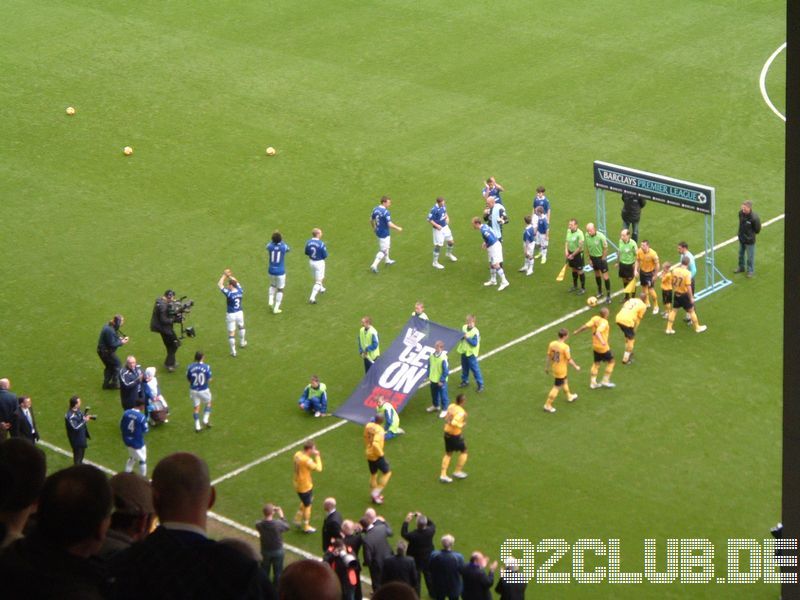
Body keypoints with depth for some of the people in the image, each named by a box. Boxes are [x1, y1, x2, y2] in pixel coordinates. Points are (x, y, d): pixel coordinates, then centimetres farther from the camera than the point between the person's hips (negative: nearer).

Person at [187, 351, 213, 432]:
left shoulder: (190, 367, -10)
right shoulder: (206, 367, -16)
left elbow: (189, 379, -1)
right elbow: (209, 380, -13)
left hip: (194, 390, 2)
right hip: (204, 390, -2)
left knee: (196, 408, 13)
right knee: (208, 403, 26)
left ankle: (197, 426, 14)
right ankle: (206, 420, 19)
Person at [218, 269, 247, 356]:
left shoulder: (229, 294, -25)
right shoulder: (240, 291, -10)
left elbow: (220, 284, -16)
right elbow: (236, 282, 11)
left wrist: (224, 275, -9)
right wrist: (230, 276, 8)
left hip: (231, 315, -5)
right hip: (239, 313, 5)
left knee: (231, 333, 4)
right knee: (241, 327, 32)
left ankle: (233, 351, 8)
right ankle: (242, 342, 52)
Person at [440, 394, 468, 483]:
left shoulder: (451, 407, -1)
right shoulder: (461, 412, -24)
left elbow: (446, 418, 12)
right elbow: (453, 423, -35)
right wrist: (461, 425, -19)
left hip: (447, 433, 7)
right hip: (456, 435, -7)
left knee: (448, 454, 18)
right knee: (463, 452, 16)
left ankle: (443, 475, 17)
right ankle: (458, 472, 22)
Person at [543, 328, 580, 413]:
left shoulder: (552, 344, -8)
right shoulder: (565, 347, -26)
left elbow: (549, 357, 2)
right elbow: (569, 360, -18)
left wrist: (547, 367, 15)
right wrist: (576, 367, -1)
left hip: (554, 367, 7)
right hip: (561, 370, -7)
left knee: (564, 381, 30)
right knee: (556, 387, 5)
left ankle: (569, 396, 51)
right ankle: (547, 405, 10)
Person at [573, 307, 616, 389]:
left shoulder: (595, 319, -6)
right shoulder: (604, 322, -24)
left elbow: (586, 326, -9)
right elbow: (598, 332, -38)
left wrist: (577, 331, 6)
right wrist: (602, 341, -52)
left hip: (595, 346, 7)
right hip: (603, 348, -7)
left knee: (596, 363, 20)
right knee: (610, 361, 12)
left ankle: (593, 382, 23)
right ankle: (605, 381, 15)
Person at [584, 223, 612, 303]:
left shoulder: (601, 236, -26)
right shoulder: (587, 236, -11)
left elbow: (605, 248, -16)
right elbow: (588, 247, 2)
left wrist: (603, 259, -12)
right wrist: (590, 259, 2)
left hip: (601, 258, -5)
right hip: (593, 257, 5)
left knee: (605, 277, -3)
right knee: (597, 275, 20)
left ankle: (608, 295, 5)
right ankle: (600, 292, 37)